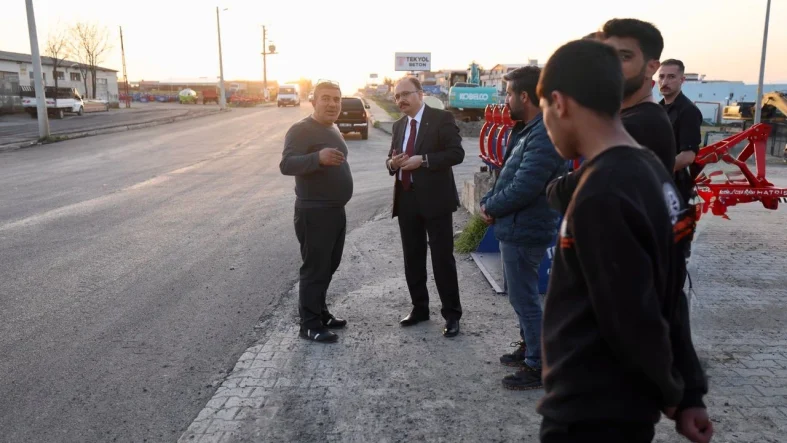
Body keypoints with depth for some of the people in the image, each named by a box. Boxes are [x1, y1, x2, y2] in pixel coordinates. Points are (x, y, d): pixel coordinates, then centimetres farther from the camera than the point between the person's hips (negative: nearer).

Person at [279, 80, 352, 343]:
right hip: (314, 213, -9)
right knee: (315, 269, -3)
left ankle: (320, 313, 30)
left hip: (336, 210, 9)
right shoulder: (301, 130, -15)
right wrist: (318, 157, -43)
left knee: (329, 267, 17)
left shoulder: (333, 130, 13)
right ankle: (310, 325, 7)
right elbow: (286, 165, -28)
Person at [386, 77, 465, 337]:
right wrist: (392, 162, -4)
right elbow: (391, 157, 21)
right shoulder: (399, 125, 14)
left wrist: (422, 160, -21)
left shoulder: (442, 118, -5)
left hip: (434, 199, -6)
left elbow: (456, 153, -13)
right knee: (412, 259, 12)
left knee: (443, 259, -1)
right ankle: (419, 308, 26)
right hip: (406, 200, 6)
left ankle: (452, 315, 10)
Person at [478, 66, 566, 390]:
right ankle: (528, 348, 38)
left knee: (524, 298, 1)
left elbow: (522, 189, -27)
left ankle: (537, 367, 15)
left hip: (524, 231, -10)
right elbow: (507, 175, 16)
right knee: (520, 294, 22)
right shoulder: (526, 130, 11)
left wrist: (490, 207, -11)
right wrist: (488, 202, 0)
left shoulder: (544, 136, -23)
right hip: (516, 227, 10)